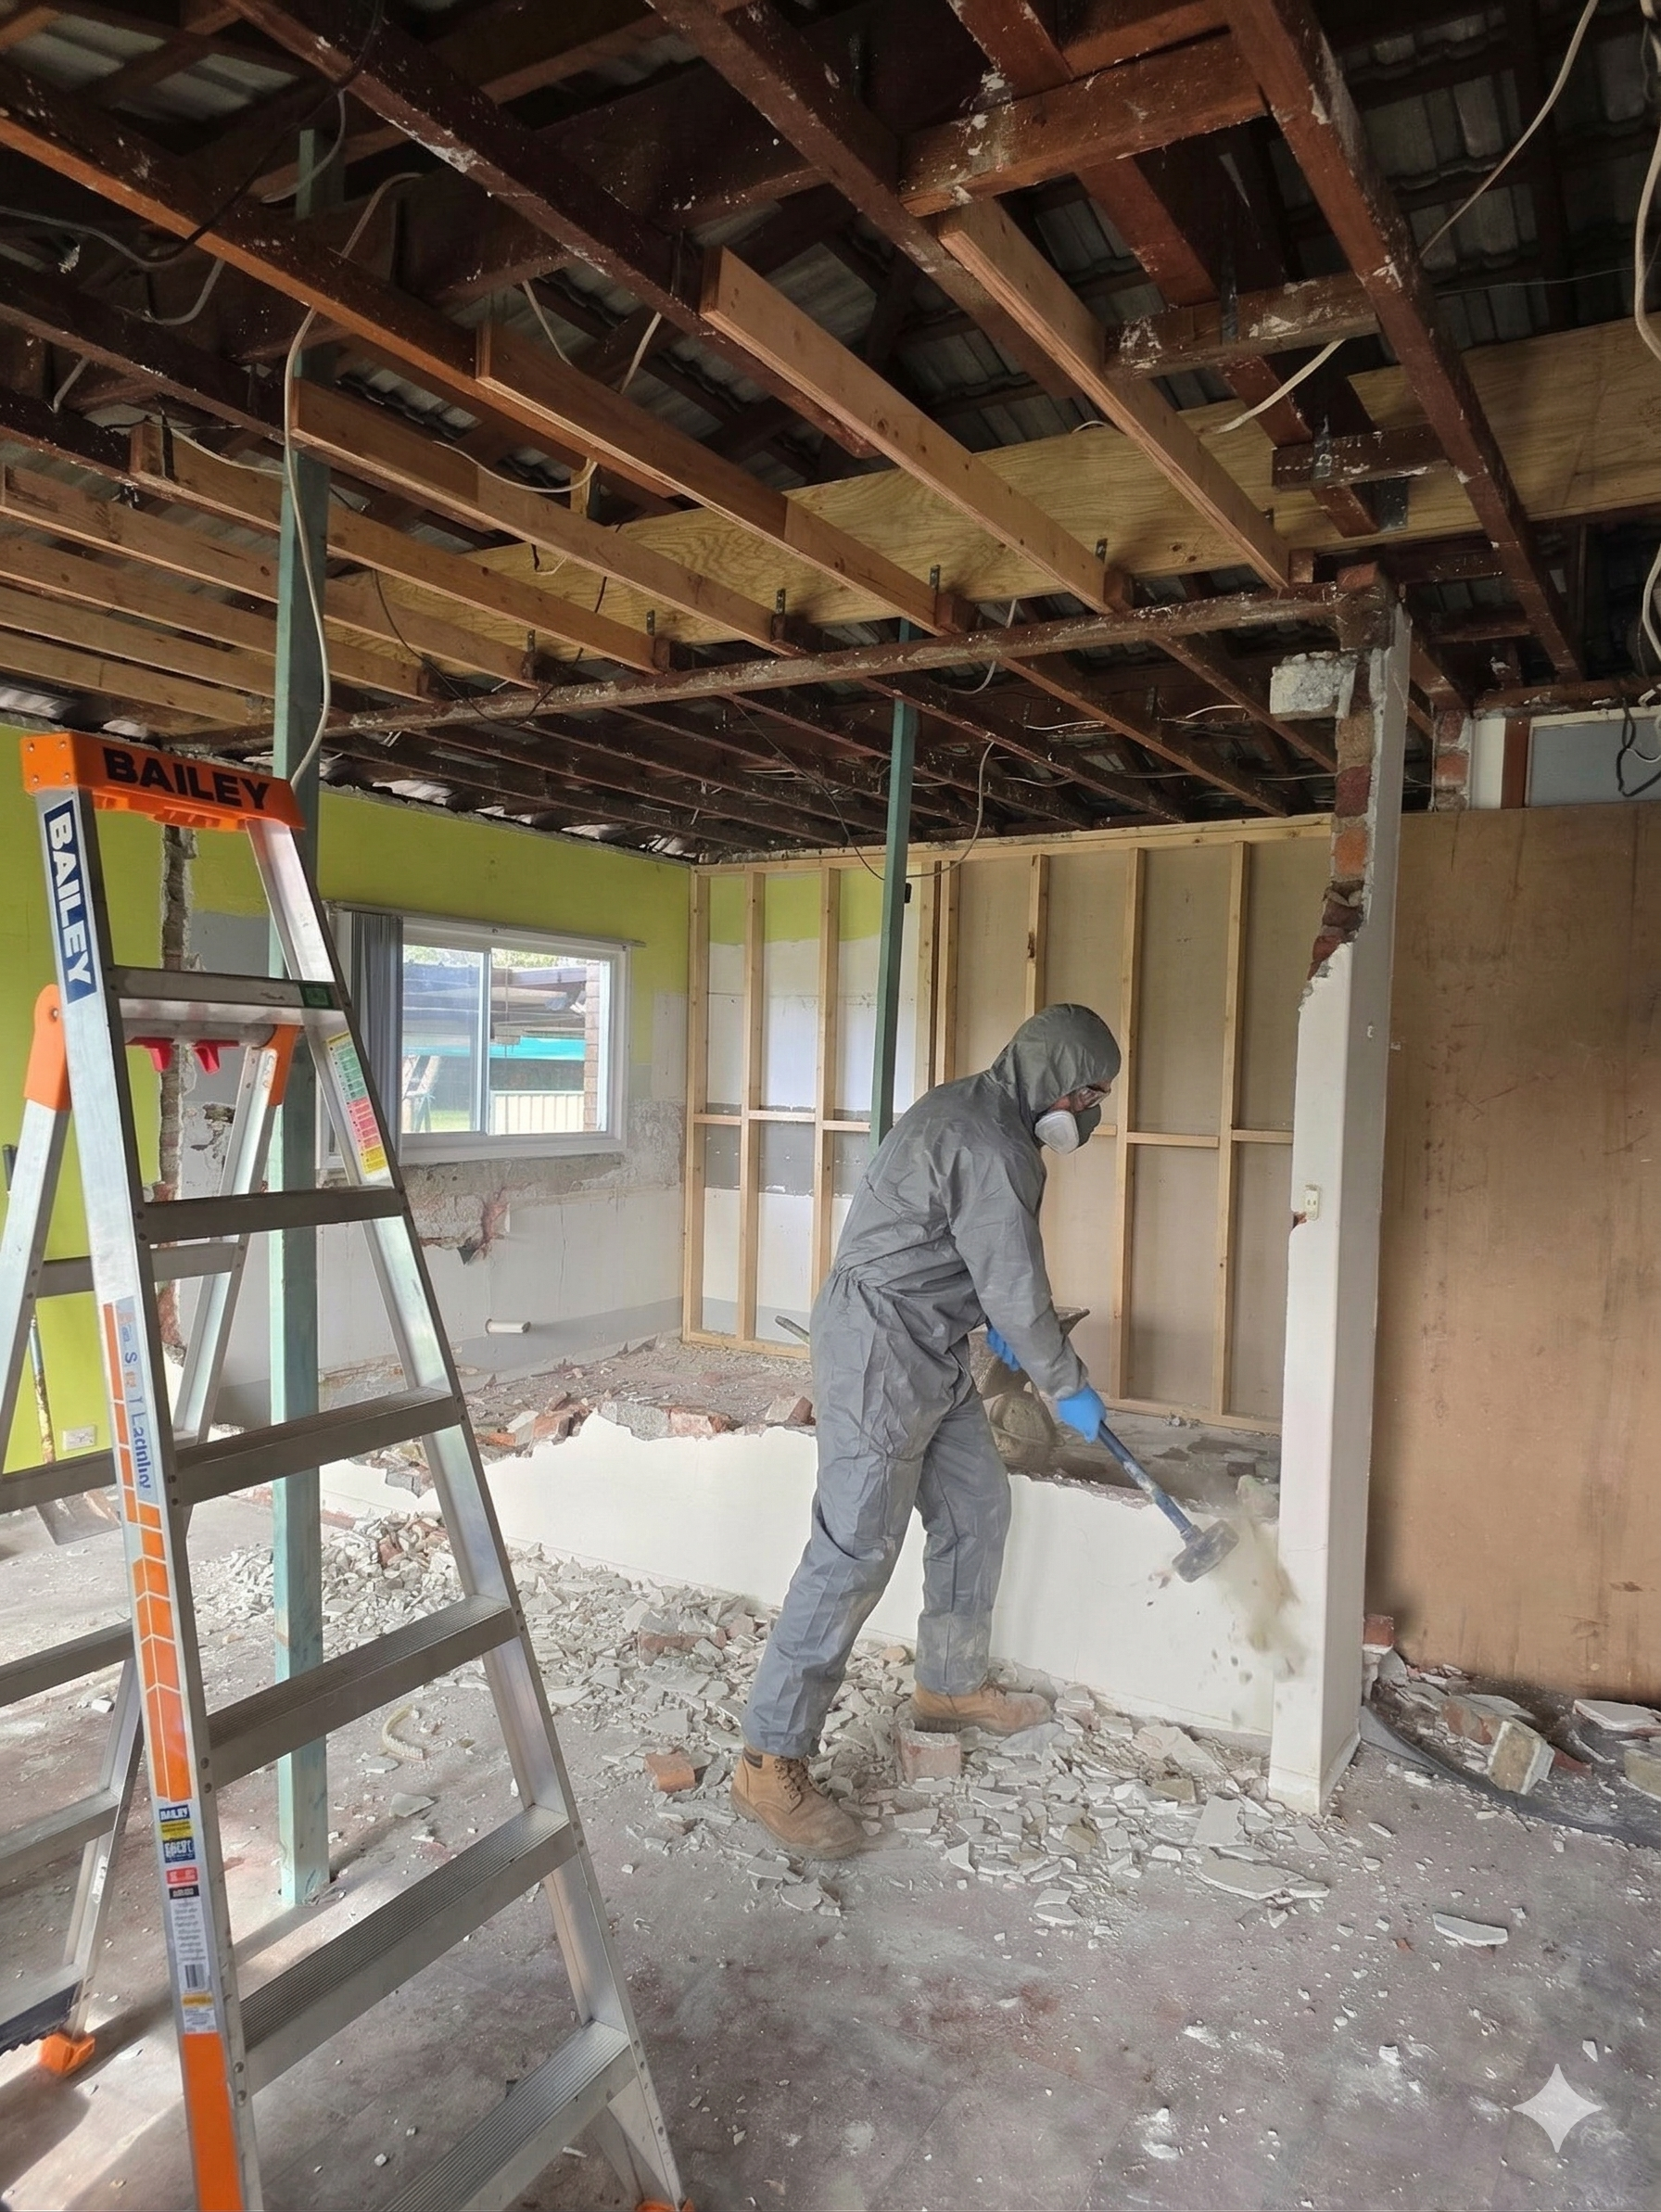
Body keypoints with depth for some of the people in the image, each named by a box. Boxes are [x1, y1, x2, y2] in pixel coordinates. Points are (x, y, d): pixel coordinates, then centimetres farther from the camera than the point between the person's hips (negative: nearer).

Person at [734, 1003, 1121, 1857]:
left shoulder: (970, 1110, 13)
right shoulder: (992, 1144, -20)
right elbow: (1016, 1288, -16)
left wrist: (991, 1321, 29)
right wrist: (1070, 1386, -2)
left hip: (931, 1352, 11)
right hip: (880, 1346, -11)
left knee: (976, 1507, 18)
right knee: (855, 1549, -9)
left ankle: (952, 1683, 36)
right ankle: (770, 1762, -1)